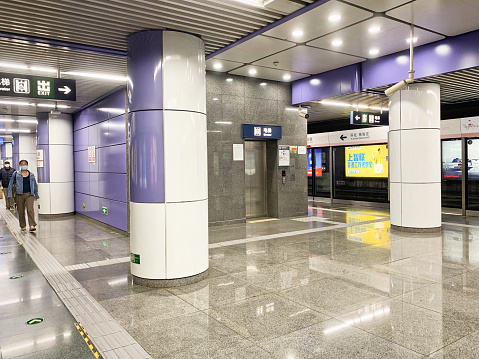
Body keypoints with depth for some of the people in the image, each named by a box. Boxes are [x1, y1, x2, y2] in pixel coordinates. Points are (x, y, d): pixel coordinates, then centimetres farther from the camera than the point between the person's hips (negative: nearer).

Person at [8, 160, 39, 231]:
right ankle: (23, 226, 21)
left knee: (30, 210, -14)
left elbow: (35, 185, 18)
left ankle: (32, 225, -20)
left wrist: (36, 195, 19)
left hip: (29, 195, 0)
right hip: (19, 195, 0)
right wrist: (10, 195, 0)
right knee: (21, 211, 7)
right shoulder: (16, 174, 4)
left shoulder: (31, 175, 9)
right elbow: (10, 184, 7)